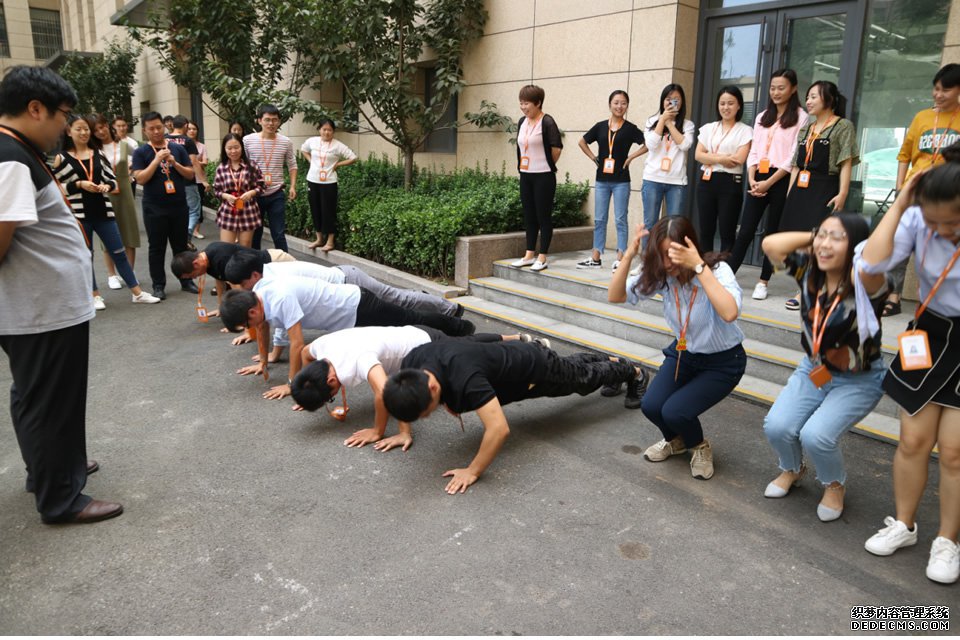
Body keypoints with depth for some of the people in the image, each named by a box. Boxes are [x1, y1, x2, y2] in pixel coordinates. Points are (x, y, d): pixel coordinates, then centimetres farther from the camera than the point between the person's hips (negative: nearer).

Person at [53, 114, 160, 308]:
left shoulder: (99, 153, 8)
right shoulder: (61, 158, -2)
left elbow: (112, 180, 10)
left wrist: (107, 186, -11)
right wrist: (79, 184, -16)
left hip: (103, 211, 3)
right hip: (78, 214, -3)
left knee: (119, 252, 5)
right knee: (86, 256, 7)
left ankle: (138, 293, 9)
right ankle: (95, 296, 19)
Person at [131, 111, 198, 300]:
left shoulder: (177, 148, 5)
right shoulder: (141, 152, -2)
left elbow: (190, 173, 4)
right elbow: (140, 179, -11)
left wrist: (175, 163, -13)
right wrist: (157, 160, -18)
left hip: (179, 206, 2)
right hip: (154, 208, -2)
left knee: (181, 246, 11)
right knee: (156, 248, 5)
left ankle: (186, 280, 21)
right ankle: (158, 285, 13)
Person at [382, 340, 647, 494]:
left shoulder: (463, 378, -49)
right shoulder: (411, 364, -27)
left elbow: (499, 428, -53)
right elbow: (404, 402, -1)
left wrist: (472, 472, -45)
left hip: (537, 369, -6)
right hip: (514, 356, 7)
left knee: (585, 380, 25)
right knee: (574, 366, 36)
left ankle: (632, 371, 55)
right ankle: (608, 360, 65)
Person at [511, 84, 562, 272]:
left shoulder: (547, 122, -12)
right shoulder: (522, 122, 9)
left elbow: (557, 148, -12)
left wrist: (547, 165, 0)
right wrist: (521, 166, 13)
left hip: (543, 176, -7)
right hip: (525, 175, 7)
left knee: (543, 216, 0)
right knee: (529, 216, 11)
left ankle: (542, 257, 6)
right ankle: (529, 255, 19)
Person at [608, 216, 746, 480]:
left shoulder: (717, 270, -26)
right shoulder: (660, 275, -12)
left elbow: (730, 313, -45)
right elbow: (615, 297, -15)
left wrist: (698, 266, -46)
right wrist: (628, 257, -29)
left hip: (723, 361, -5)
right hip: (683, 353, 5)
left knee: (674, 411, -22)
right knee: (651, 406, -16)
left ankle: (700, 446, 13)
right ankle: (677, 440, 20)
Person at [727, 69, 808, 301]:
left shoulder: (800, 117, -1)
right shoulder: (762, 117, 17)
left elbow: (793, 157, -8)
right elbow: (754, 152, 12)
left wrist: (769, 182, -14)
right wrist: (752, 179, -4)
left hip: (781, 180, -4)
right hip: (758, 179, 4)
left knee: (772, 232, 3)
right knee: (745, 231, 0)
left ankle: (763, 281, 10)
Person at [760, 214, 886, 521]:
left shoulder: (865, 285, -26)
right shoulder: (809, 271, -10)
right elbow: (770, 244, -17)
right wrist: (815, 236, -15)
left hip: (859, 381, -4)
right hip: (813, 370, 5)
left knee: (815, 435, -24)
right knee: (776, 426, -16)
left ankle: (835, 485, 12)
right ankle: (792, 470, 20)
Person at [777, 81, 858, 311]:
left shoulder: (843, 126, 0)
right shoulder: (806, 128, 20)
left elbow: (846, 163, -7)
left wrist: (843, 194, -16)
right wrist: (790, 193, 14)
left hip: (824, 190, -7)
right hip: (801, 189, 7)